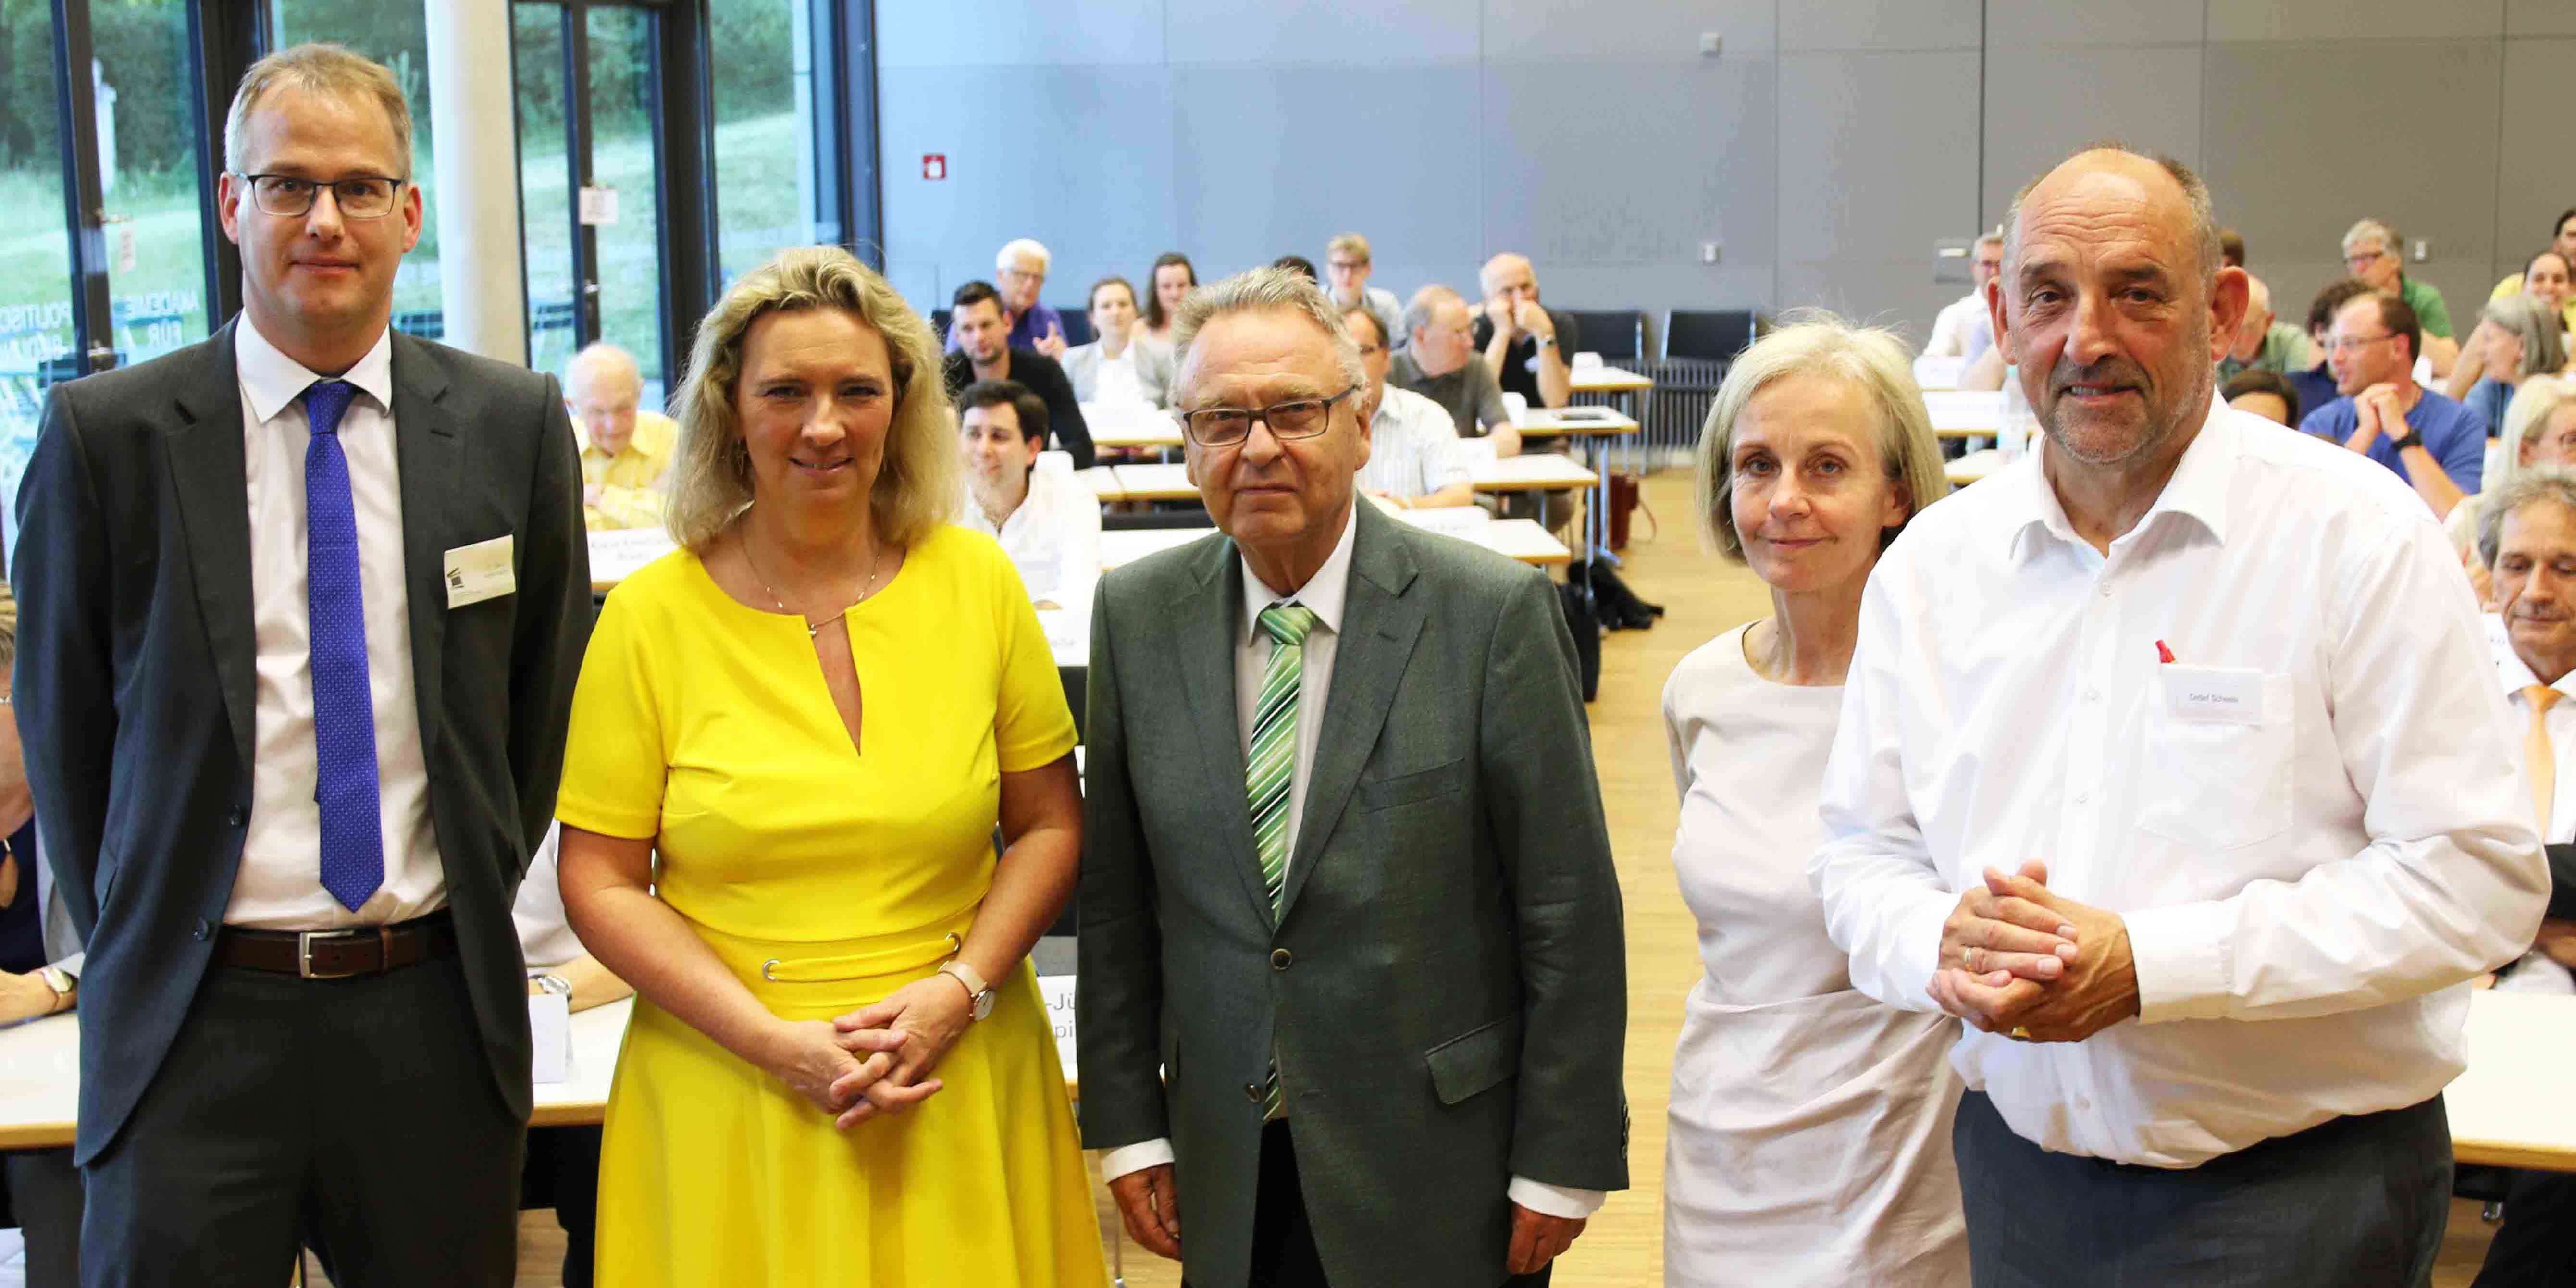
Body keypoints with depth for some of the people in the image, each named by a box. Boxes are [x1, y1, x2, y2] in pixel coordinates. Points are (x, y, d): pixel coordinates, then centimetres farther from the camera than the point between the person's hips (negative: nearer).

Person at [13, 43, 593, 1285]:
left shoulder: (514, 423, 2)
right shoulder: (106, 433, -4)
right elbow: (62, 719, 4)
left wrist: (478, 898, 10)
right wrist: (135, 943, 6)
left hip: (438, 1007, 2)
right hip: (197, 1023, -1)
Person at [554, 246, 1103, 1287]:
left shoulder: (976, 579, 0)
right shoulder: (652, 615, -5)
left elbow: (1049, 826, 4)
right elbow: (600, 882, -3)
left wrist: (958, 992, -10)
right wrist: (775, 1042, -12)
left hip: (959, 1083, 2)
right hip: (727, 1093, -1)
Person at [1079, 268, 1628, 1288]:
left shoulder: (1494, 612, -11)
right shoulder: (1137, 616, 0)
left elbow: (1571, 915, -9)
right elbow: (1116, 899, 5)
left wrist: (1562, 1164, -8)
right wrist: (1128, 1126, 4)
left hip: (1442, 1168, -3)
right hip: (1229, 1164, 3)